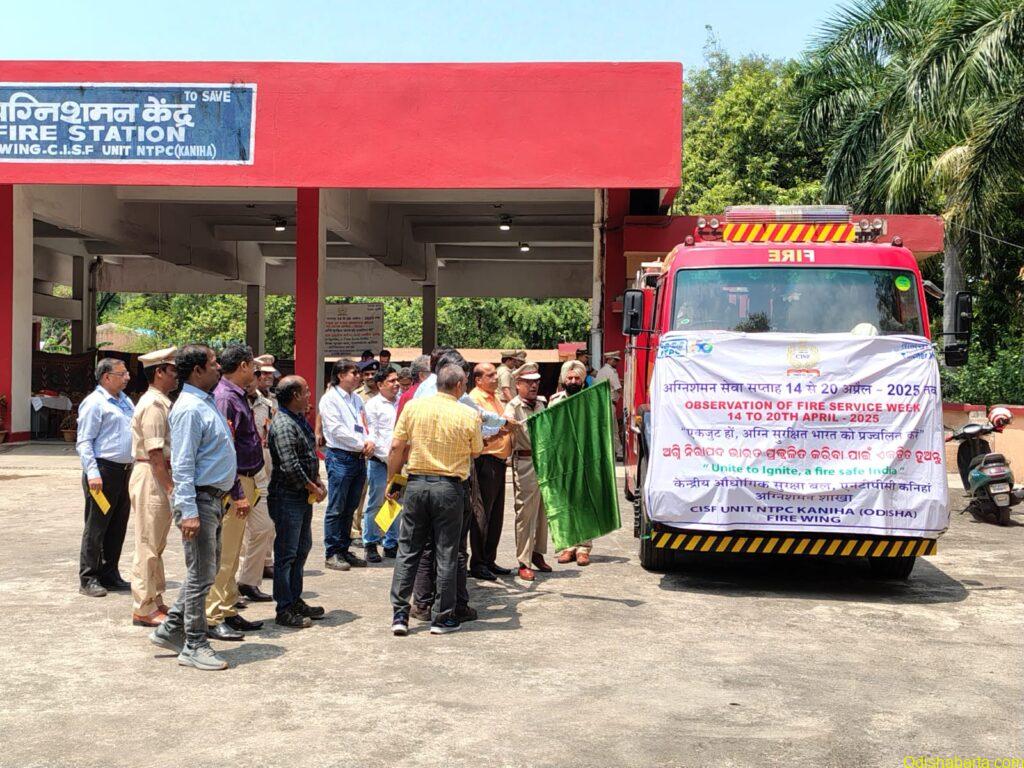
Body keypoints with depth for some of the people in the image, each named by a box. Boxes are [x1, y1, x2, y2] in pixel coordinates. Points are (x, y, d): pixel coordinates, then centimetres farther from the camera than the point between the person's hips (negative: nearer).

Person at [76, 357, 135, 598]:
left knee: (118, 526, 12)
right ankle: (88, 579, 5)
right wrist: (93, 473, -20)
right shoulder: (94, 403, -8)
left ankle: (109, 575, 21)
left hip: (125, 471, 8)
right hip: (104, 470, -8)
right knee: (96, 527, -2)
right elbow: (84, 441, -12)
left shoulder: (124, 400, 16)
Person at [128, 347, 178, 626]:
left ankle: (155, 601, 27)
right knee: (148, 545, -3)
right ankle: (144, 609, 5)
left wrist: (170, 483, 16)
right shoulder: (153, 404, -16)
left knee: (156, 544, 17)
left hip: (161, 475, 10)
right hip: (151, 477, -10)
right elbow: (154, 451, -21)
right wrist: (170, 487, -21)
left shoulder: (162, 403, 15)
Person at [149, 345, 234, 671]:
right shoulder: (190, 409, -17)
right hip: (199, 499, -10)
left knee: (208, 569, 18)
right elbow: (182, 464, -21)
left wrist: (235, 492, 21)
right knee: (201, 574, -2)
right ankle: (194, 646, 9)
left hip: (214, 498, 10)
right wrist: (189, 511, -24)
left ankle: (170, 630, 27)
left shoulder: (208, 402, 14)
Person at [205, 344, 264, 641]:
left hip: (243, 480, 10)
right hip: (234, 484, -10)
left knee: (231, 554, 16)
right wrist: (237, 493, -23)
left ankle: (228, 612, 25)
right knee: (223, 554, -5)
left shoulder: (237, 395, 14)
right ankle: (212, 618, 1)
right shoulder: (225, 398, -16)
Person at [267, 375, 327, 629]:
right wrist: (313, 488, -14)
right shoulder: (283, 425, -18)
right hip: (287, 497, -10)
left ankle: (295, 600, 28)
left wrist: (318, 482, 6)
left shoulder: (301, 421, 13)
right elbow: (290, 467, -24)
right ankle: (284, 610, 5)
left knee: (302, 550, 17)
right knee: (286, 554, -3)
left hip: (304, 497, 10)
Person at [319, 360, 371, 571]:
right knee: (336, 509, -2)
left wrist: (370, 442, -5)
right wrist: (361, 444, -12)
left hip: (359, 458, 7)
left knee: (350, 508, 11)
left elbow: (367, 424, 16)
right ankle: (332, 553, 5)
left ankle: (344, 550, 19)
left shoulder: (357, 399, 17)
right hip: (340, 457, -7)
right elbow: (336, 430, -13)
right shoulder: (330, 399, -5)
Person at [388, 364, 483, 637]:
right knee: (446, 554, 7)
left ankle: (399, 615, 9)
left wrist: (392, 481, 10)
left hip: (416, 483, 2)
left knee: (408, 550, 10)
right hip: (449, 487, -2)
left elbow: (396, 447, 0)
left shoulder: (413, 406, 0)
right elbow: (476, 453, 5)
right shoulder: (469, 416, -6)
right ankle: (442, 617, 12)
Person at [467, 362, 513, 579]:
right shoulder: (475, 399, -11)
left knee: (496, 514, 13)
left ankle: (489, 560, 22)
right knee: (482, 514, -3)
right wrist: (501, 429, -30)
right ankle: (477, 563, 4)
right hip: (485, 461, -9)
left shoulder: (495, 397, 17)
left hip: (499, 461, 9)